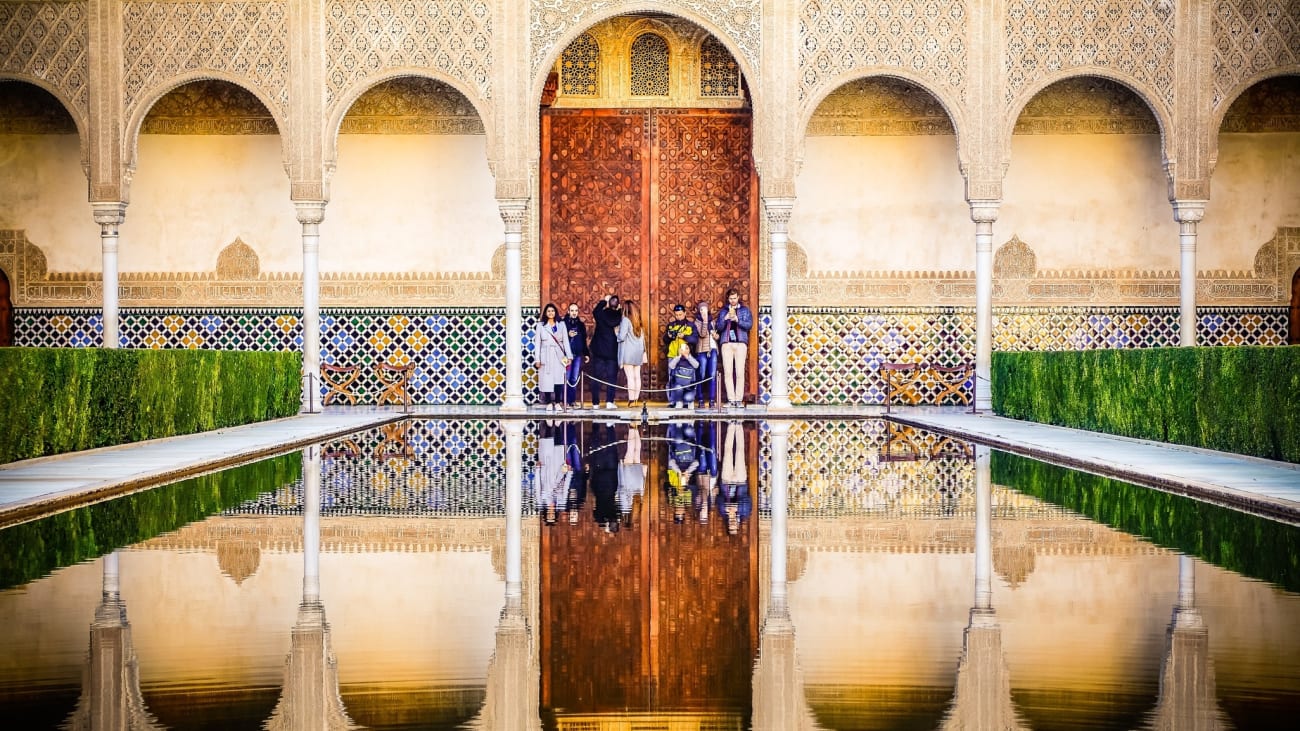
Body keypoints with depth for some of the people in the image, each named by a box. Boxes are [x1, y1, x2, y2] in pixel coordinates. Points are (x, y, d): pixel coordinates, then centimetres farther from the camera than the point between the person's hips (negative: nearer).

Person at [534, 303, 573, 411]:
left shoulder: (561, 325, 10)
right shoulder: (540, 325, 7)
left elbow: (565, 341, 7)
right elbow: (538, 343, 6)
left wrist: (569, 356, -2)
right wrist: (538, 359, -1)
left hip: (558, 356, 1)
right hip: (546, 356, -1)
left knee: (559, 379, -6)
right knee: (547, 380, -4)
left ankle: (558, 403, 1)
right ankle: (549, 403, 3)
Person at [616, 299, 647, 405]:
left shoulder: (625, 320, -10)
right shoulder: (637, 321, 11)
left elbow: (622, 336, -15)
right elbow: (642, 336, 13)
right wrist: (643, 351, 15)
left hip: (628, 352, -6)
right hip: (638, 352, 6)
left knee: (630, 377, -7)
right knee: (637, 376, 6)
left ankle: (631, 400, -10)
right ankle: (636, 399, 7)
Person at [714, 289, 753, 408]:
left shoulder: (745, 310, 13)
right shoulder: (723, 311, 16)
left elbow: (749, 324, 0)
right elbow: (718, 327, 7)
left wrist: (737, 320, -15)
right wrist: (725, 318, -10)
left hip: (741, 342, -1)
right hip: (726, 343, 1)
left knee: (740, 372, -7)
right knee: (728, 372, -5)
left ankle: (739, 399, -6)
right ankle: (731, 399, -3)